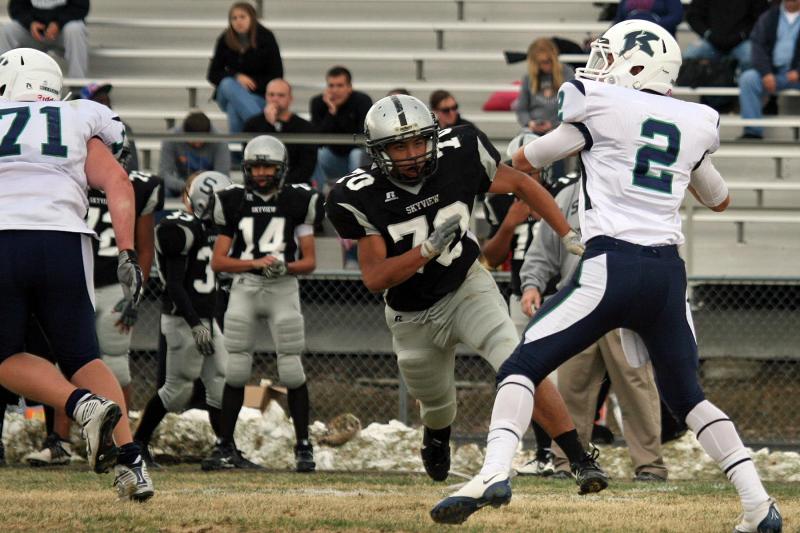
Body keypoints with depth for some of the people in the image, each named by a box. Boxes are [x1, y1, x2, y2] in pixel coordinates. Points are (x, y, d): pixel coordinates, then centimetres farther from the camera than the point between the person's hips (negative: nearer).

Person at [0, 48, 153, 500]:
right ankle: (129, 458, -4)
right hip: (64, 243, 2)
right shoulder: (79, 126, 19)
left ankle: (84, 404, -12)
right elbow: (117, 181, 4)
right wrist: (128, 253, -1)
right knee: (82, 357, 14)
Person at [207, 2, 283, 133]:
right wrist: (236, 77, -15)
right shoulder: (225, 41, 0)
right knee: (228, 84, -35)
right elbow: (213, 75, 1)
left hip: (259, 96, -3)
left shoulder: (266, 39, -5)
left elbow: (276, 76, -3)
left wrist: (255, 83, -14)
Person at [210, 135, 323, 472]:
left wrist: (286, 267, -17)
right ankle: (226, 447, 8)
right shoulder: (233, 203, 4)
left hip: (283, 289, -1)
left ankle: (303, 447, 4)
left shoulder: (296, 201, 1)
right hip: (244, 288, 1)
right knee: (236, 370, 1)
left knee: (292, 369, -4)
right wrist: (256, 263, -13)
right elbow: (218, 261, 1)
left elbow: (310, 261, 4)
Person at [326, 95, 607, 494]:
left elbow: (520, 185, -3)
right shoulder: (361, 197, -22)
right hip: (412, 317, 1)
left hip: (467, 288, -1)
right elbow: (374, 278, -23)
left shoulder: (457, 157, -19)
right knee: (438, 407, 18)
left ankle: (581, 460, -24)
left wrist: (571, 237, -7)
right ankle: (436, 438, 57)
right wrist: (429, 249, -37)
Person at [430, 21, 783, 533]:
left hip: (611, 265, -5)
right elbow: (719, 199, 32)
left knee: (522, 367, -1)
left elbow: (524, 161, 14)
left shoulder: (600, 106, 1)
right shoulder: (694, 123, 14)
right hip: (669, 271, 5)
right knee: (686, 393, 18)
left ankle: (495, 472, -23)